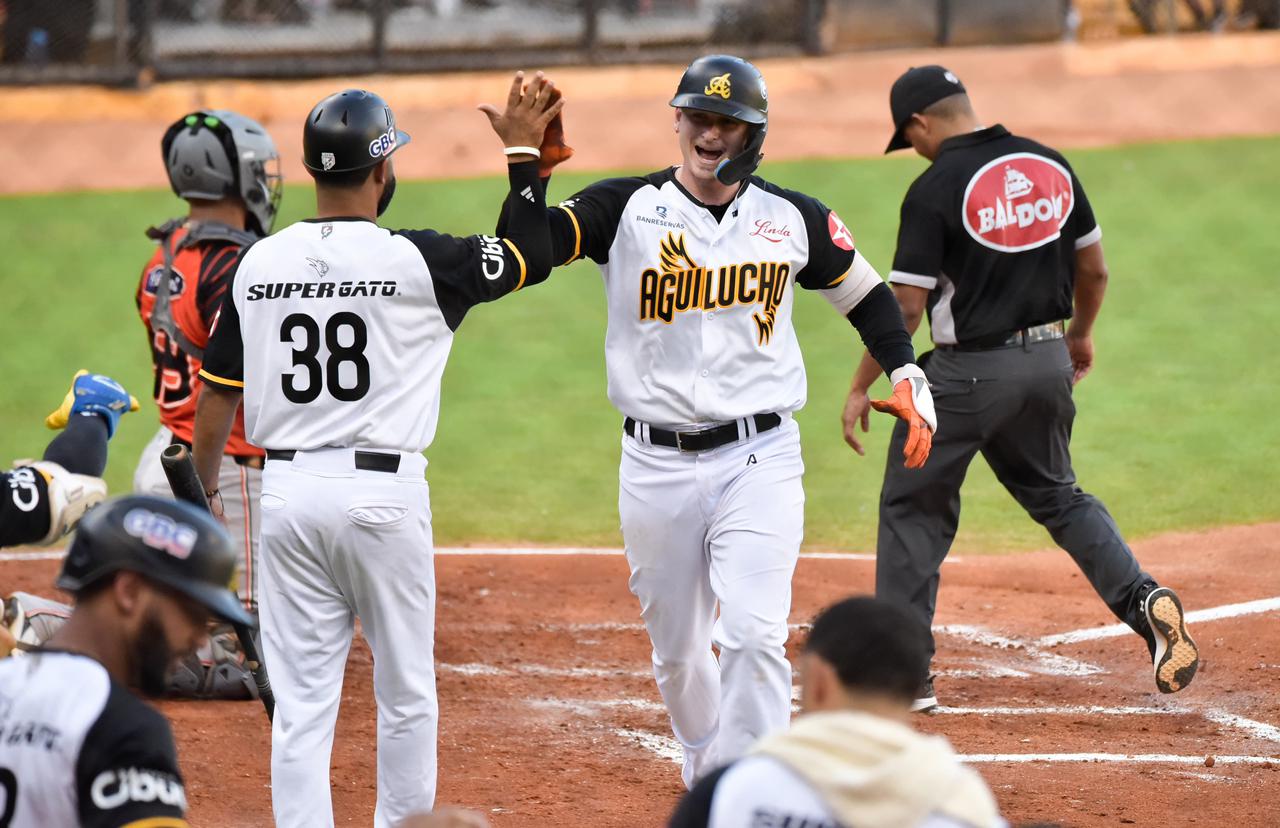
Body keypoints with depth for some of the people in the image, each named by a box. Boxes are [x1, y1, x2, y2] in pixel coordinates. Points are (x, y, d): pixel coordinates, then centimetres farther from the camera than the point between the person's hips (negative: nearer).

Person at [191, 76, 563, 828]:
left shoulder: (259, 264, 1)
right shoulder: (416, 261, -9)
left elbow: (217, 396, 6)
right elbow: (533, 256, 5)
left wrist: (204, 493, 17)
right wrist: (525, 153, 13)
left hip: (287, 491, 3)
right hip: (382, 492, -3)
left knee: (302, 700, 4)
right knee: (407, 694, 11)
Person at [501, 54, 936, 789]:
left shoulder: (793, 219, 4)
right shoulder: (626, 208, -1)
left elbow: (865, 294, 18)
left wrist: (908, 378, 4)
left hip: (760, 460, -1)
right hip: (657, 466, 1)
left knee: (755, 638, -17)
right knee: (677, 652, 12)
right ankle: (707, 778, 34)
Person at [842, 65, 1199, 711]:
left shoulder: (935, 189, -14)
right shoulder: (1051, 166, 3)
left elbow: (905, 306, -14)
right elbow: (1093, 270, 11)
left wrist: (861, 386, -4)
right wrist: (1081, 334, 29)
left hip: (967, 374, -6)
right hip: (1049, 361, 6)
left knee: (913, 510, 8)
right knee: (1056, 495, 23)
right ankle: (1143, 600, 1)